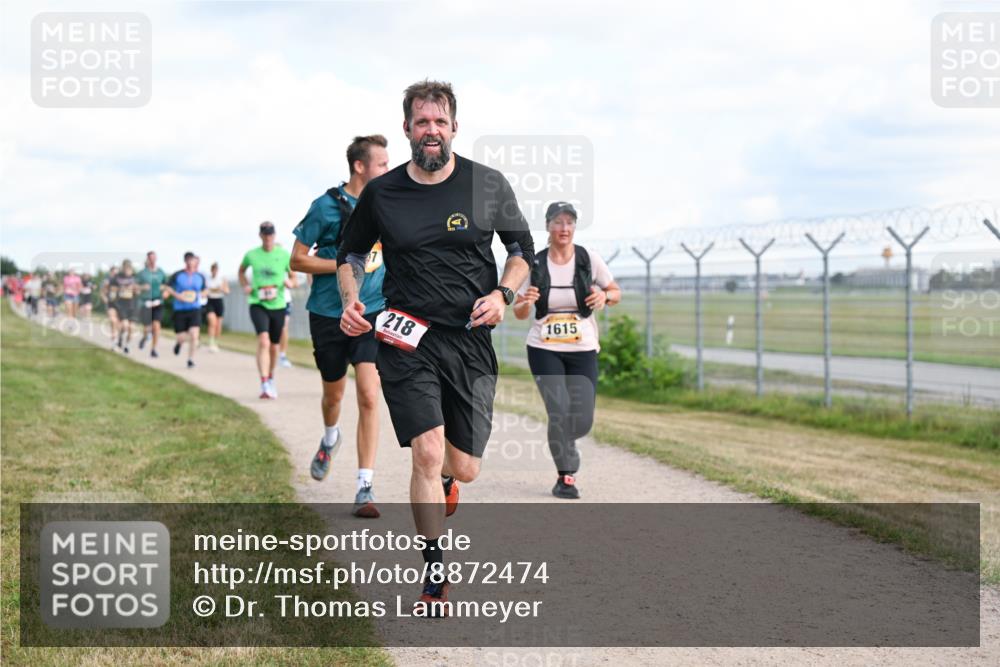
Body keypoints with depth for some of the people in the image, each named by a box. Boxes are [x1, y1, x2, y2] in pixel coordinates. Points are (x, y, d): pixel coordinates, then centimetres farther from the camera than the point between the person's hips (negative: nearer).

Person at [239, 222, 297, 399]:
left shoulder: (284, 255, 1)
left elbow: (294, 280, 9)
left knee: (274, 346, 13)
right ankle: (264, 384, -27)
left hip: (278, 305, 2)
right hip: (258, 304, -2)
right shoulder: (251, 255, 1)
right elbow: (241, 271, 22)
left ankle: (271, 378, 38)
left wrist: (290, 282, -15)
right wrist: (246, 286, 4)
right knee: (263, 341, -21)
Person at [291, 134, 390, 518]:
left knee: (369, 397, -13)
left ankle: (365, 489, -11)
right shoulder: (327, 206, -8)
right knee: (334, 393, 16)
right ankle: (330, 440, 51)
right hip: (329, 316, -1)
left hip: (372, 314, 1)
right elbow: (297, 260, -6)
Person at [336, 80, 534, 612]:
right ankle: (434, 582, -4)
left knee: (464, 468, 4)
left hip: (470, 340, 1)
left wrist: (502, 294, -6)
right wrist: (350, 300, -1)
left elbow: (522, 246, 12)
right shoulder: (380, 194, 1)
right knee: (427, 452, -16)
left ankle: (444, 476, 46)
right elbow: (351, 253, 17)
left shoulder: (487, 185, 0)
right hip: (405, 338, -1)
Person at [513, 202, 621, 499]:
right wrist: (525, 302, -19)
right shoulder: (534, 264, -1)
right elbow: (519, 313, 4)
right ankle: (565, 476, 3)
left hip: (583, 351, 1)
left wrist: (604, 296, -13)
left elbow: (616, 292, 10)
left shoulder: (589, 259, -2)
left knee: (582, 420, -4)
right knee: (559, 412, -15)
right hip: (544, 349, -1)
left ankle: (561, 444, 32)